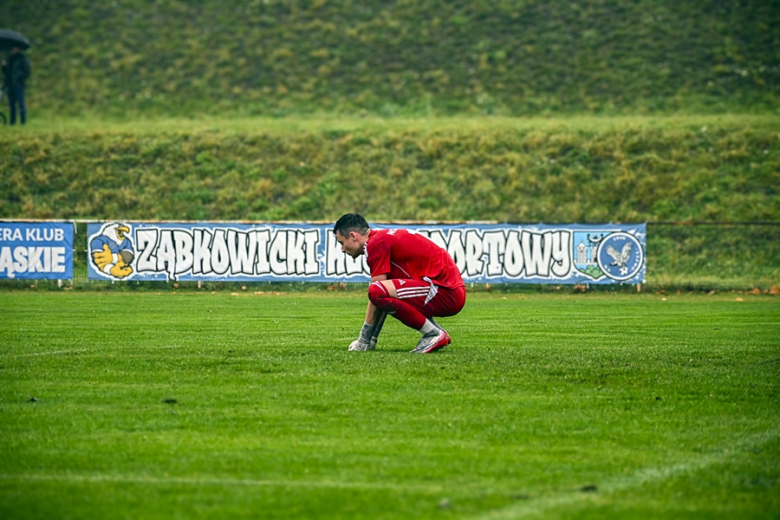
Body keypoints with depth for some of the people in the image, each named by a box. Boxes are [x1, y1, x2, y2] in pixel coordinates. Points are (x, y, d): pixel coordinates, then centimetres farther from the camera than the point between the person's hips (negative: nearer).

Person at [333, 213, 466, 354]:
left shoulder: (376, 243, -10)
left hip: (447, 294, -10)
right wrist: (371, 339, 22)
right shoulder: (385, 237, 21)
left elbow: (377, 294, -11)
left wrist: (365, 340, -3)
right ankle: (437, 331, 16)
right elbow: (385, 299, 24)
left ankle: (434, 334, -12)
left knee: (378, 292, -25)